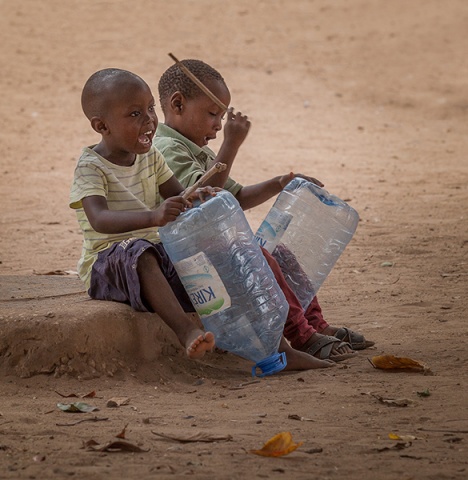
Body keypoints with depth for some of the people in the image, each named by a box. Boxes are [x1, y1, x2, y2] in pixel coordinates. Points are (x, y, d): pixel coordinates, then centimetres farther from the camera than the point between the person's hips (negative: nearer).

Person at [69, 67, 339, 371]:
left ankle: (278, 348, -7)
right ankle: (186, 332, -50)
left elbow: (177, 195, 13)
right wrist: (153, 216, -48)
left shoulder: (149, 156, 8)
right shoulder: (91, 168, -16)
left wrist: (197, 197, -14)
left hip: (161, 256, 7)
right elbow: (100, 219, -31)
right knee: (140, 254, -40)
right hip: (107, 263, -7)